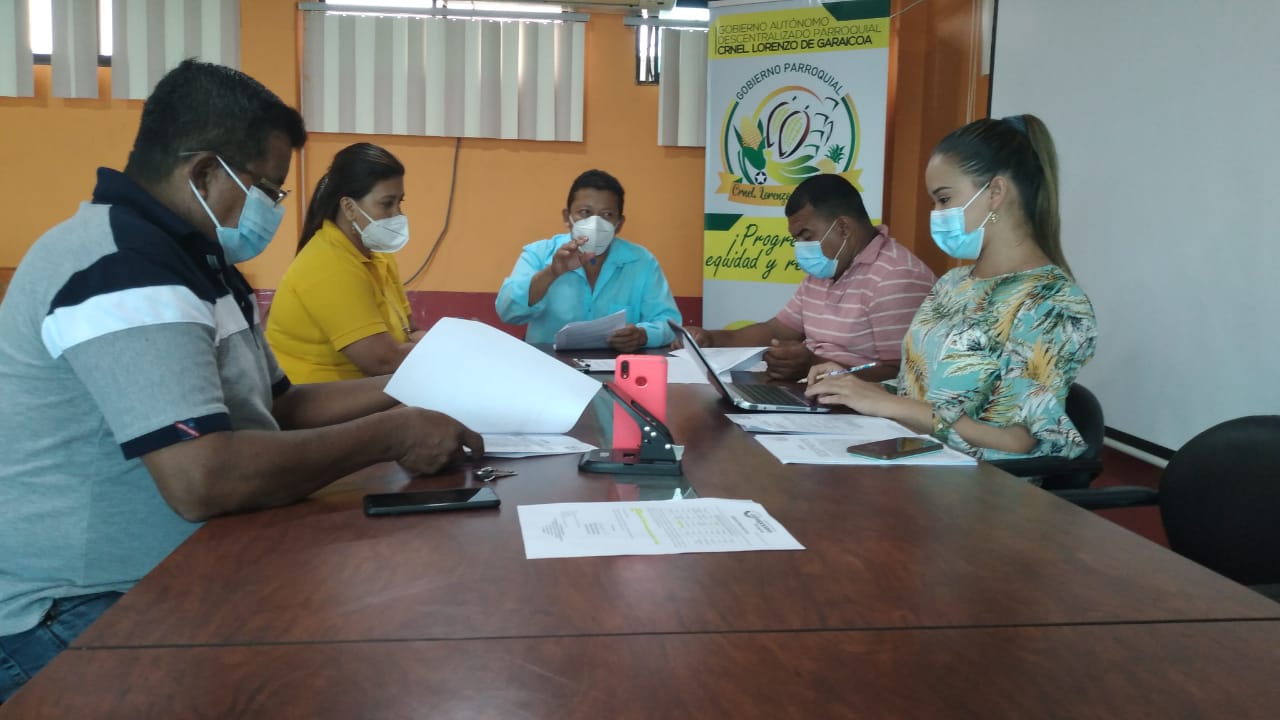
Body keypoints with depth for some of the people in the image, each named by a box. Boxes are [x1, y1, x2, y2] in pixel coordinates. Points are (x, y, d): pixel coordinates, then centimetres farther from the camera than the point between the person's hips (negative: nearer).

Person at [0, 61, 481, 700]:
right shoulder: (123, 268, -21)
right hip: (68, 615, -9)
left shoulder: (186, 258, 12)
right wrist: (391, 435, -22)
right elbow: (202, 479, -32)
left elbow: (274, 407, 18)